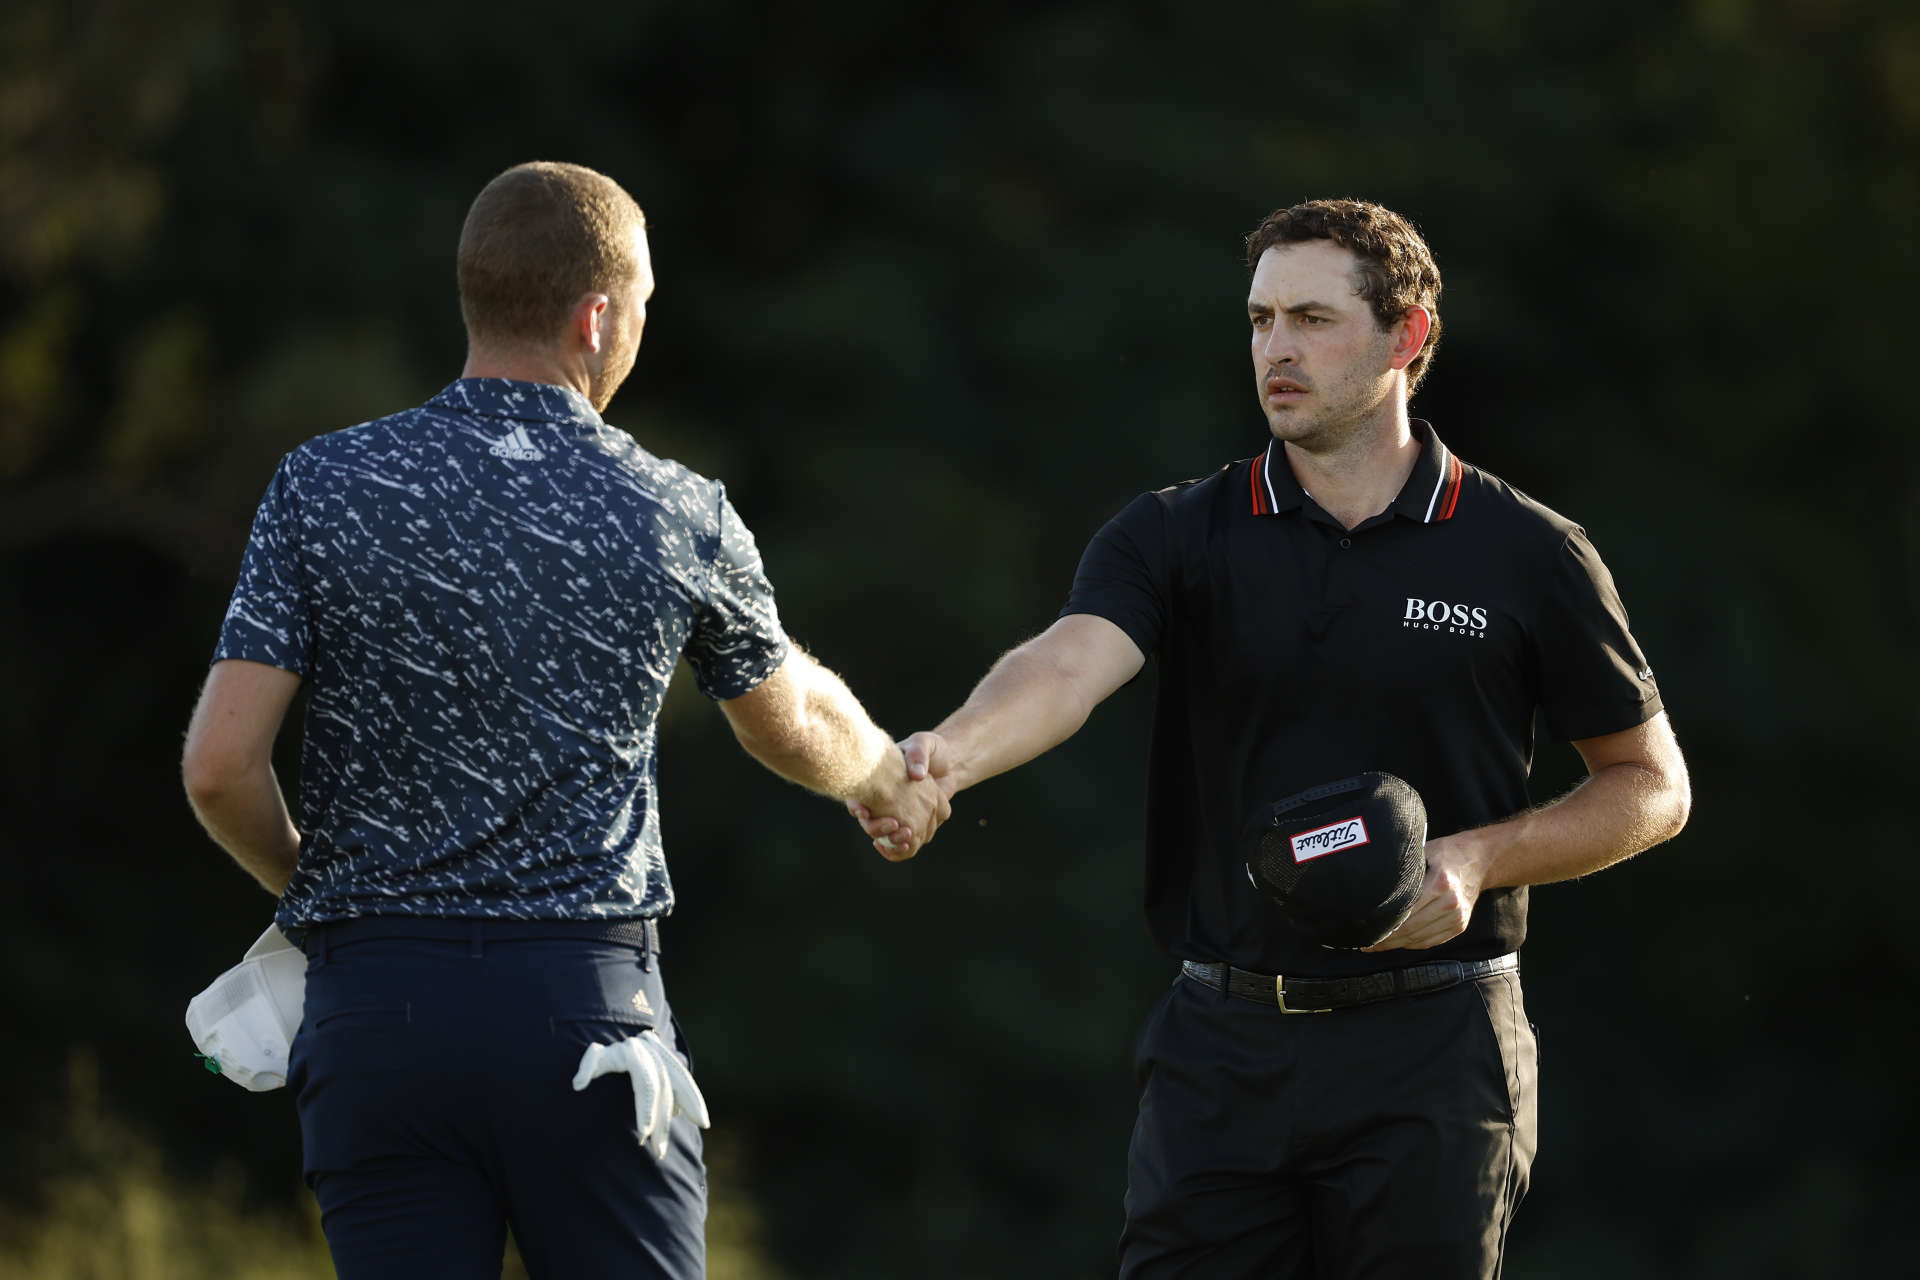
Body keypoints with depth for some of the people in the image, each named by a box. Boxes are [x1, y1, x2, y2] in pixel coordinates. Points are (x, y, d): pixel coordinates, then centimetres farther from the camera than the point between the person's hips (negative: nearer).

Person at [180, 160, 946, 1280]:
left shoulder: (324, 490, -1)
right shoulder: (678, 517, 1)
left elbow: (221, 767, -5)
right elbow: (791, 723, 20)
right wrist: (890, 779, 43)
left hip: (376, 1015, 1)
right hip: (590, 1003, -1)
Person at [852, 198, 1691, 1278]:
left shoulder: (1529, 556, 0)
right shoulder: (1177, 536, 3)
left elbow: (1652, 785, 7)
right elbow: (1069, 663, -17)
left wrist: (1478, 858, -10)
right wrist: (949, 754, -39)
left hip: (1429, 1061, -2)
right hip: (1221, 1054, 2)